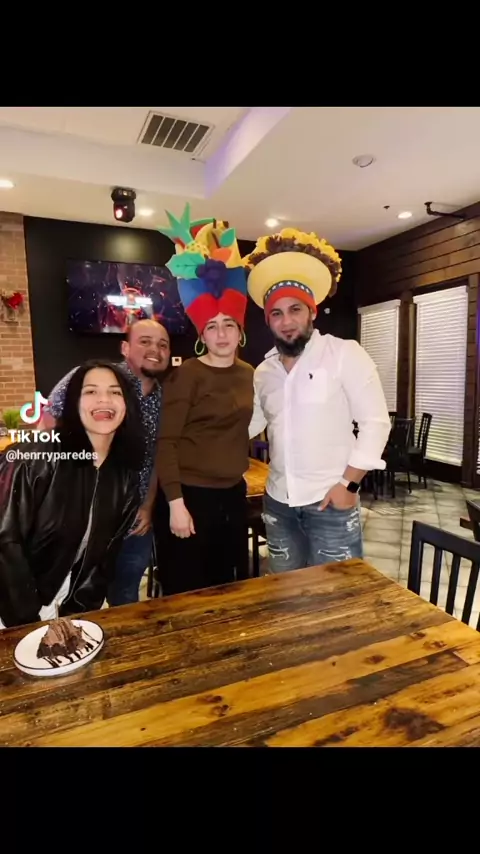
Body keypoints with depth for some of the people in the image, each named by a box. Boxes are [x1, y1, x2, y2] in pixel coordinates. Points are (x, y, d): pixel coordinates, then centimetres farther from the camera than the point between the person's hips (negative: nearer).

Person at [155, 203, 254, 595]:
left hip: (234, 494, 6)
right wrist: (175, 502, -17)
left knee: (229, 586, 20)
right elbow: (166, 441, -15)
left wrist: (242, 473, 13)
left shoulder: (249, 374, 7)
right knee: (187, 595, 6)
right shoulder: (188, 375, -12)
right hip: (192, 494, -6)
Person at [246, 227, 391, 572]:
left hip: (330, 502, -4)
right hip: (278, 503, 5)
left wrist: (348, 484, -14)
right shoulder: (264, 371, 8)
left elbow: (376, 422, -10)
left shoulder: (345, 353, -7)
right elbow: (248, 424, 11)